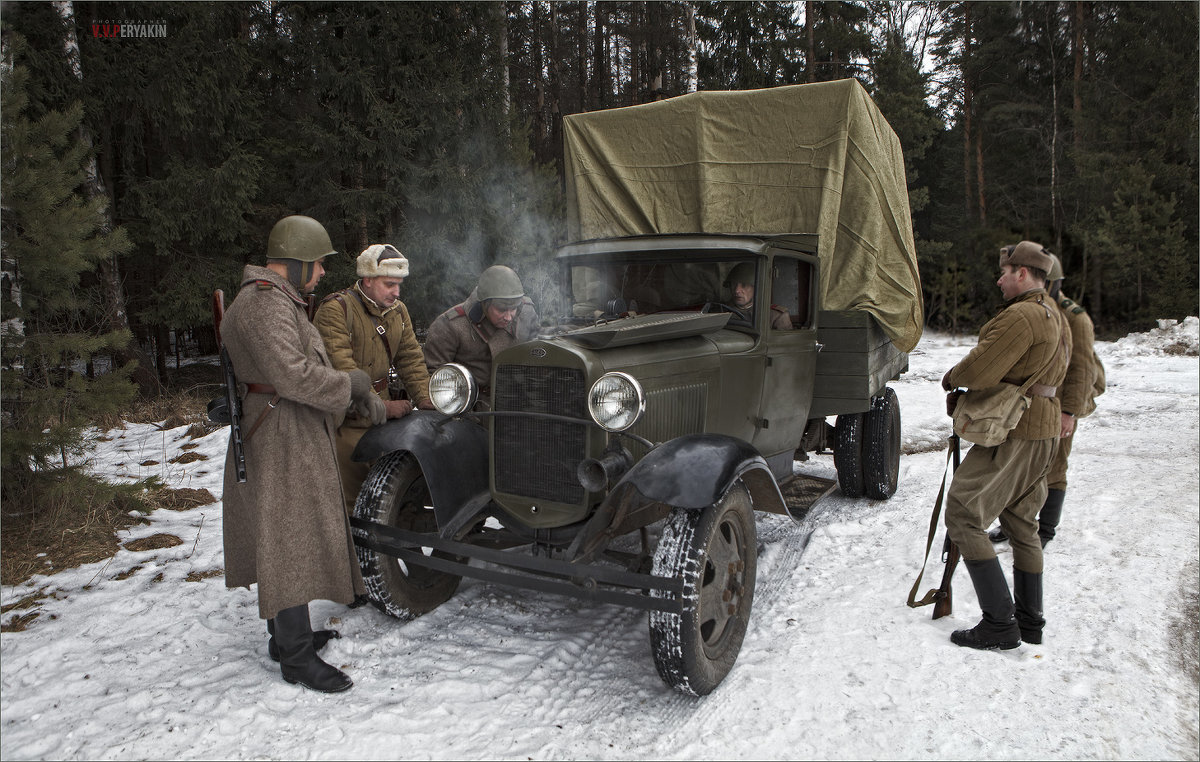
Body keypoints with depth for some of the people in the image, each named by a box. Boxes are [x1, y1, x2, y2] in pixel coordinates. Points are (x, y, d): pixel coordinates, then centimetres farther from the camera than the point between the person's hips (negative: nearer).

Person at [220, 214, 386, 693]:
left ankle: (287, 634, 31)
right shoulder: (264, 305, -19)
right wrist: (353, 386, -16)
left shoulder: (278, 301, 18)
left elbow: (312, 363, 18)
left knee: (282, 539, 18)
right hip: (281, 440, -11)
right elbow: (294, 375, -29)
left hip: (293, 438, 11)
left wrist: (362, 395, 10)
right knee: (291, 541, -6)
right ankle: (296, 658, 3)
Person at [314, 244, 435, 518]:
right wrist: (379, 406, -27)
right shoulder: (336, 309, -13)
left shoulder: (397, 311, 11)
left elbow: (411, 358, 10)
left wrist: (425, 399, -5)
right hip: (344, 420, -7)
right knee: (348, 498, -5)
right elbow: (341, 367, -21)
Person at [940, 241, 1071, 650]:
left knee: (963, 516, -6)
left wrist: (951, 378, -2)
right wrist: (964, 394, 7)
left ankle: (999, 624, -5)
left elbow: (978, 371, -24)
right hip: (1043, 430, 11)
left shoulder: (1021, 316, -18)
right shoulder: (1055, 317, 17)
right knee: (1022, 524, 17)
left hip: (1012, 436, -11)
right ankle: (1029, 622, 26)